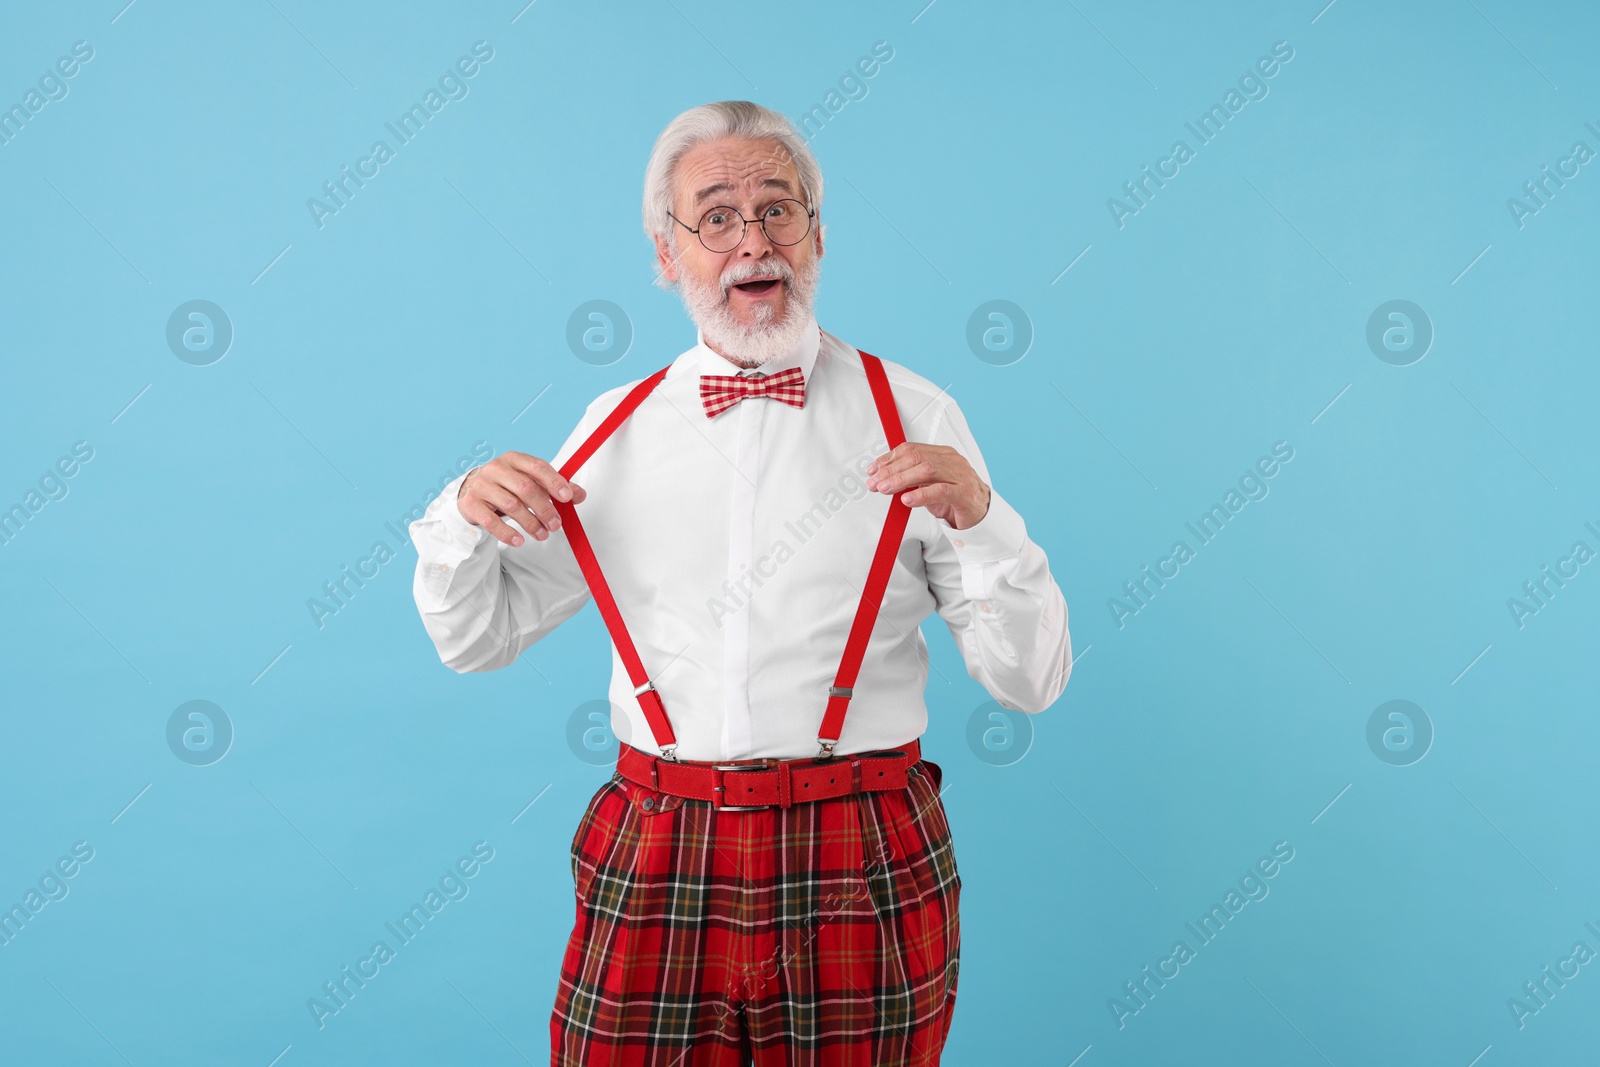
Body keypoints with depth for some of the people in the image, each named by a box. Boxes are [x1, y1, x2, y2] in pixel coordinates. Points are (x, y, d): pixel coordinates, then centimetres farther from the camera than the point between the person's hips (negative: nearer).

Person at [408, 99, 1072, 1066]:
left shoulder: (913, 415, -1)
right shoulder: (618, 428, 6)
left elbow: (1031, 682, -3)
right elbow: (476, 638, 12)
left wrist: (979, 517, -19)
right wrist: (465, 518, -7)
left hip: (865, 875, -1)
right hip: (654, 871, 2)